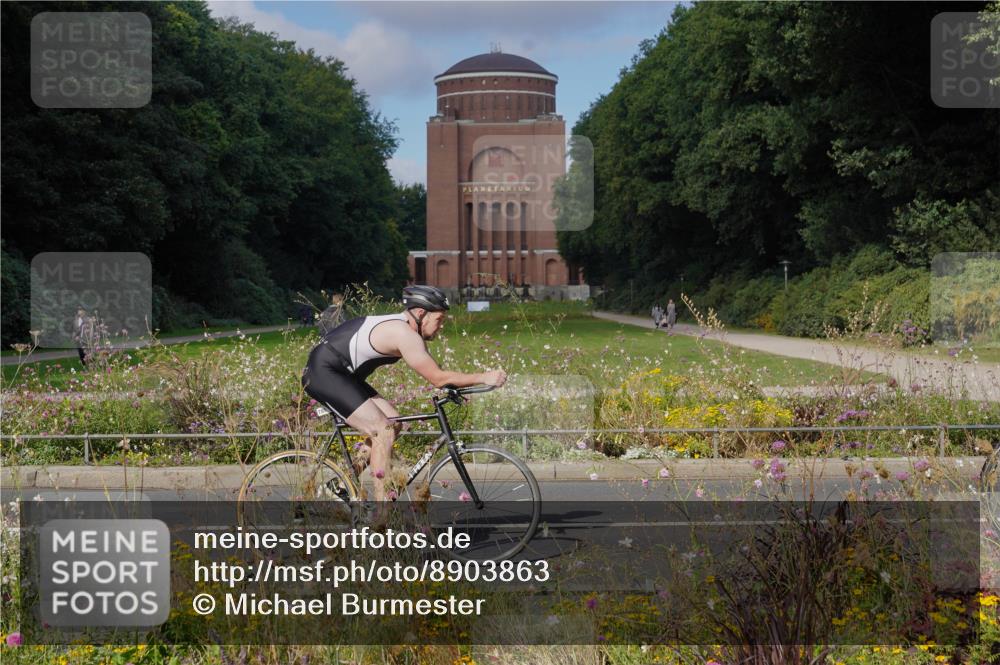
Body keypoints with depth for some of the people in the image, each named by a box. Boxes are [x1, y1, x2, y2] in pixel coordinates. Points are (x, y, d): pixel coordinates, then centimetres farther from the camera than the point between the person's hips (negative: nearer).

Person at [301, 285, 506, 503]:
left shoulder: (401, 327, 10)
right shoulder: (405, 334, -21)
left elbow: (435, 375, 15)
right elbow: (438, 378, -22)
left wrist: (452, 386, 0)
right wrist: (483, 377, -21)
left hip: (341, 374, 10)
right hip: (323, 373, -10)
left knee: (394, 423, 7)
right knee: (383, 431, -16)